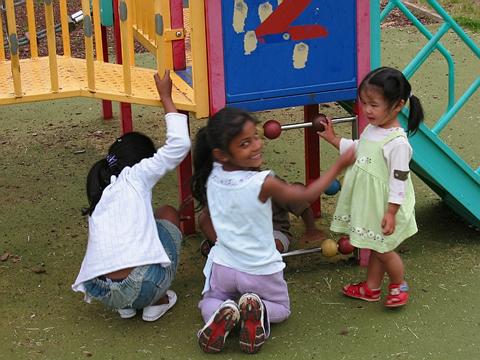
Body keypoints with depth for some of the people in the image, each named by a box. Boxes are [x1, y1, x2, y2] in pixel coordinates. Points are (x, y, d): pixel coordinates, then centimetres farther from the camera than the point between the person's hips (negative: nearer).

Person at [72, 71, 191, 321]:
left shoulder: (98, 197, 23)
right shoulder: (135, 176, 6)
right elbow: (180, 144, 4)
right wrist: (166, 97, 14)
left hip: (102, 293, 6)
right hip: (143, 285, -6)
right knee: (168, 213, 24)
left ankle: (126, 306, 20)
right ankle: (157, 301, 18)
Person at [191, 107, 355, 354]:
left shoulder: (211, 175, -14)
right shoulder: (263, 183, -27)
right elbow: (307, 195, -14)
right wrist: (339, 166, -5)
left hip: (223, 266, 3)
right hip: (260, 271, -3)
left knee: (209, 303, 30)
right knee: (281, 309, 26)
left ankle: (222, 316, -6)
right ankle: (258, 311, -8)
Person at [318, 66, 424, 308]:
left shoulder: (397, 143, -26)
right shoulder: (372, 129, 1)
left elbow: (399, 180, -23)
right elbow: (357, 150, 19)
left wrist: (391, 212, -21)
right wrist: (332, 138, 16)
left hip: (384, 207, -8)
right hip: (368, 204, 8)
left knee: (383, 250, 9)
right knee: (375, 248, 22)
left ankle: (399, 285, 34)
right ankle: (371, 288, 36)